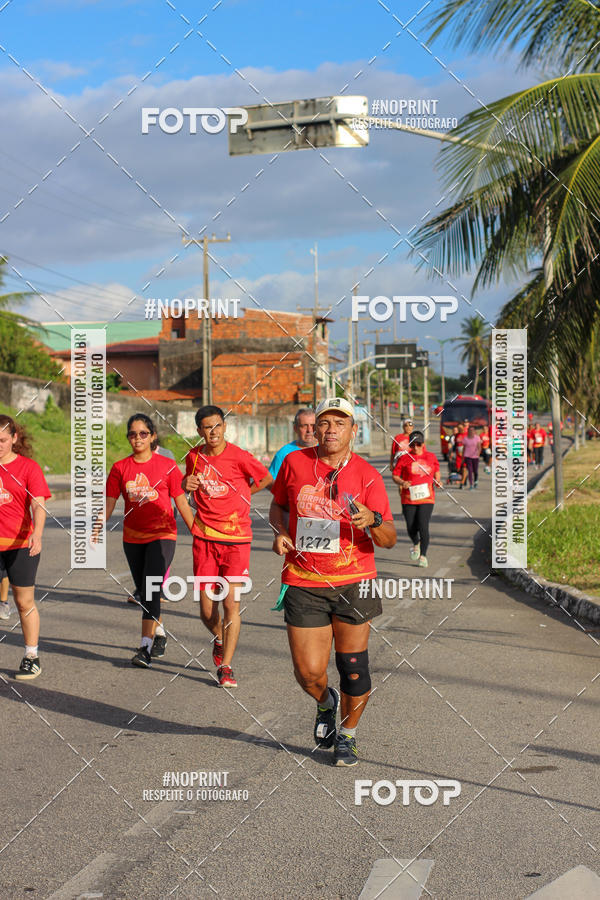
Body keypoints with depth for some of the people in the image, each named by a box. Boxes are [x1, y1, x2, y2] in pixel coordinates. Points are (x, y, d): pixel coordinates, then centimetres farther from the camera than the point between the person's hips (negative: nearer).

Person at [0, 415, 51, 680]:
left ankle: (32, 658, 15)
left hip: (21, 544, -2)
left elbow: (38, 506, -12)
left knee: (24, 602, 5)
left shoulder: (28, 467, -3)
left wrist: (37, 534, -28)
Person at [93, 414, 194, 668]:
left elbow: (181, 502, 1)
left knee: (150, 589, -16)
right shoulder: (120, 468, 3)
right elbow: (109, 502, 1)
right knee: (143, 592, 13)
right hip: (133, 538, 4)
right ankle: (160, 635, 34)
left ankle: (145, 648, -17)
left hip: (162, 535, -4)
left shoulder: (167, 466, -3)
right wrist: (98, 523, -16)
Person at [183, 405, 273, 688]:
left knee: (230, 602, -9)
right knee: (206, 609, 4)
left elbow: (266, 478, 7)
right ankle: (219, 638, 38)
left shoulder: (239, 457, -9)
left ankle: (225, 666, 1)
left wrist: (243, 493, 8)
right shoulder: (194, 456, 4)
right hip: (204, 537, 3)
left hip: (236, 538, -3)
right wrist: (187, 484, 1)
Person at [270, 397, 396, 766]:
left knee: (353, 667, 2)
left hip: (352, 582, -1)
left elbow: (389, 539, -5)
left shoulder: (367, 474, -3)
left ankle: (347, 736, 26)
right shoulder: (294, 463, 2)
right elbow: (279, 504, 21)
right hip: (303, 584, 1)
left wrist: (372, 520, -27)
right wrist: (280, 531, 1)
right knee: (308, 671, -2)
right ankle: (325, 703, 34)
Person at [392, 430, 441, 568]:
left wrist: (437, 481, 3)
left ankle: (423, 555, 3)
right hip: (408, 498, 0)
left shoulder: (431, 457, 6)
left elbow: (436, 470, 23)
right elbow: (395, 475, 3)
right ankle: (416, 544, 37)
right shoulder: (405, 458, -1)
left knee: (423, 526, -11)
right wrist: (402, 482, -17)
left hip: (426, 497, 0)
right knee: (411, 527, 3)